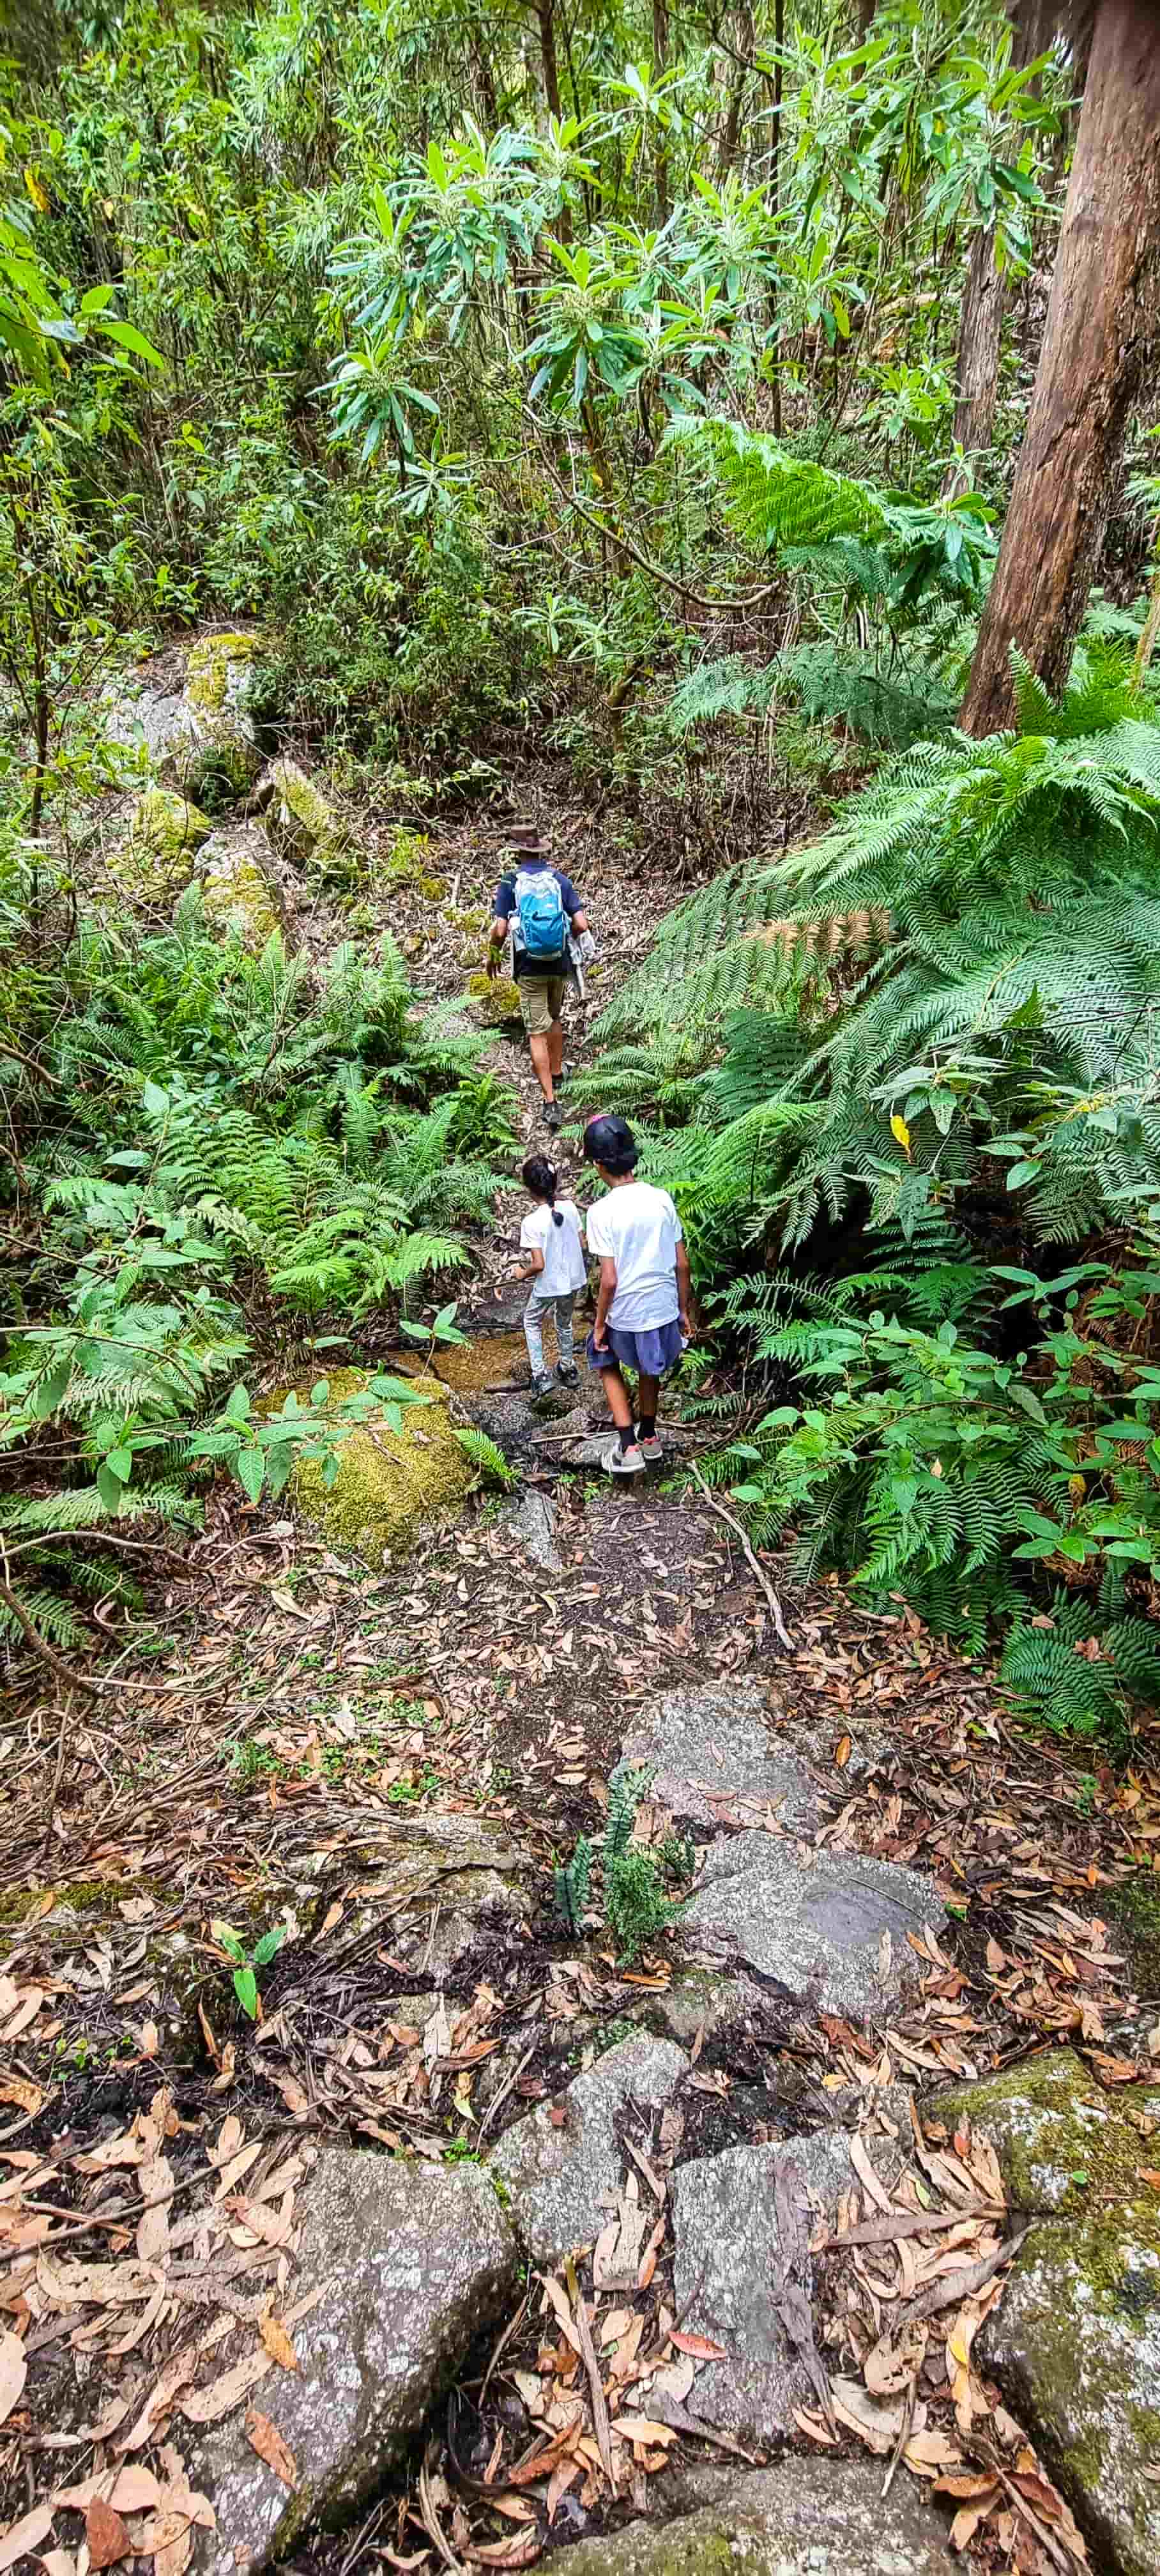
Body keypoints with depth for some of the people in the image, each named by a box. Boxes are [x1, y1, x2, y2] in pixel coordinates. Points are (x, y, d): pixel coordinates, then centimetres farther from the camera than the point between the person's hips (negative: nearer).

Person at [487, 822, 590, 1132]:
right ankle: (556, 1074, 40)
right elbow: (581, 925, -4)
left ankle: (551, 1103, -5)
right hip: (560, 964, 3)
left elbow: (500, 930, -10)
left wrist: (492, 955, 9)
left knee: (537, 1033, 0)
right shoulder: (560, 880, 1)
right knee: (555, 1019, 27)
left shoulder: (510, 883, -6)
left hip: (529, 967, -3)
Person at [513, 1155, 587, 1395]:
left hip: (549, 1285, -5)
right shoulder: (570, 1207, -9)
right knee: (564, 1322, 29)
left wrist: (522, 1274, -4)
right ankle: (568, 1369, 43)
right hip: (573, 1280, 5)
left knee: (532, 1322, 22)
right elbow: (583, 1244, 0)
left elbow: (538, 1264, -24)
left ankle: (540, 1375, 18)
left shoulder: (532, 1222, -25)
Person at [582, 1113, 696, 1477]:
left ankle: (628, 1448, 17)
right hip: (664, 1309, 4)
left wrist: (599, 1324, -5)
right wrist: (685, 1311, 11)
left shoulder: (602, 1211, -20)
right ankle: (649, 1438, 46)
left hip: (626, 1316, -4)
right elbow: (682, 1264, -1)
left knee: (608, 1363, 24)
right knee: (649, 1369, 28)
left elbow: (609, 1280, -19)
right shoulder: (662, 1199, -6)